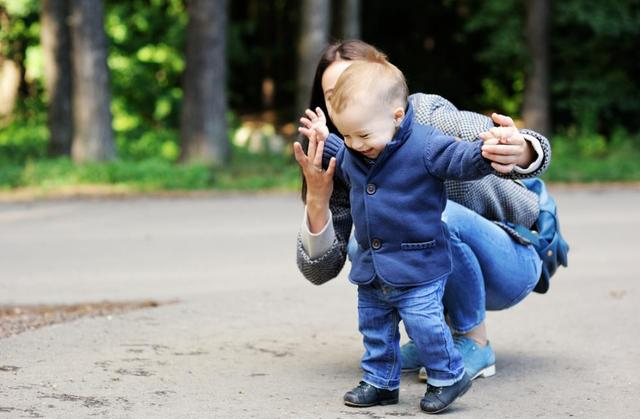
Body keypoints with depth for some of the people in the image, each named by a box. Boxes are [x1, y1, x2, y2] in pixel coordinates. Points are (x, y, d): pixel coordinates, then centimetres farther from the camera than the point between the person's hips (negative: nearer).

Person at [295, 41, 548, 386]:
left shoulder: (429, 118, -25)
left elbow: (527, 149, -39)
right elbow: (320, 270, -14)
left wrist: (521, 153, -64)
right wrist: (316, 200, -32)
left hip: (510, 261, -4)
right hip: (442, 274, 5)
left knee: (436, 214, -33)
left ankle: (475, 344, -13)